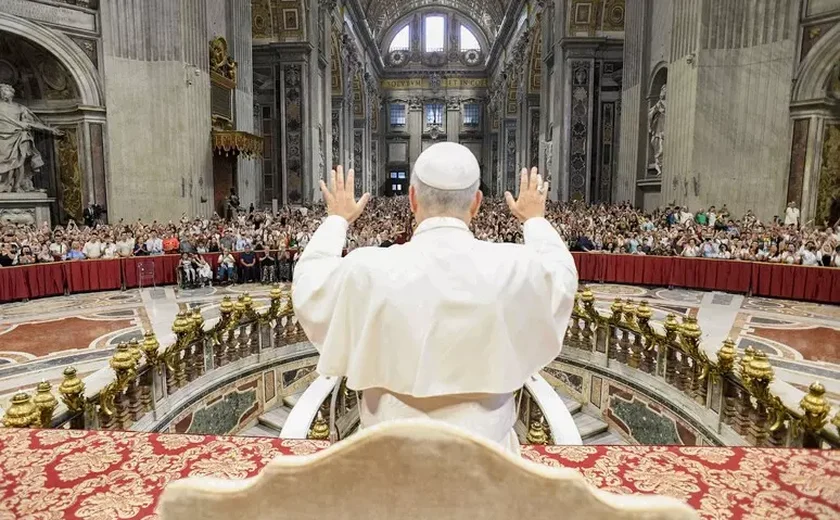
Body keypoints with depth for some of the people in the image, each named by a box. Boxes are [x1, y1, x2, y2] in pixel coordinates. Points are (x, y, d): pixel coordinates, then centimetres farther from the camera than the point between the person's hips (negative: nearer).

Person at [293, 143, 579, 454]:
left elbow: (308, 285, 4)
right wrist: (534, 220, 25)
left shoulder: (369, 271, -19)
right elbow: (561, 275, 9)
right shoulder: (516, 268, -16)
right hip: (487, 447, 1)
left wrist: (337, 220, 18)